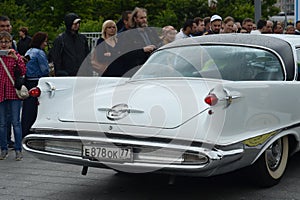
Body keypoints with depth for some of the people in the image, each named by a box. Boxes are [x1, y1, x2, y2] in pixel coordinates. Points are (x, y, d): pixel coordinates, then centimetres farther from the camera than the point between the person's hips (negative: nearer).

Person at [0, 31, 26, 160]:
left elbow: (23, 72, -9)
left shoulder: (16, 55, 3)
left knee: (15, 122, -2)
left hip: (14, 91, -2)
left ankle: (18, 150, 4)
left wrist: (16, 58, -18)